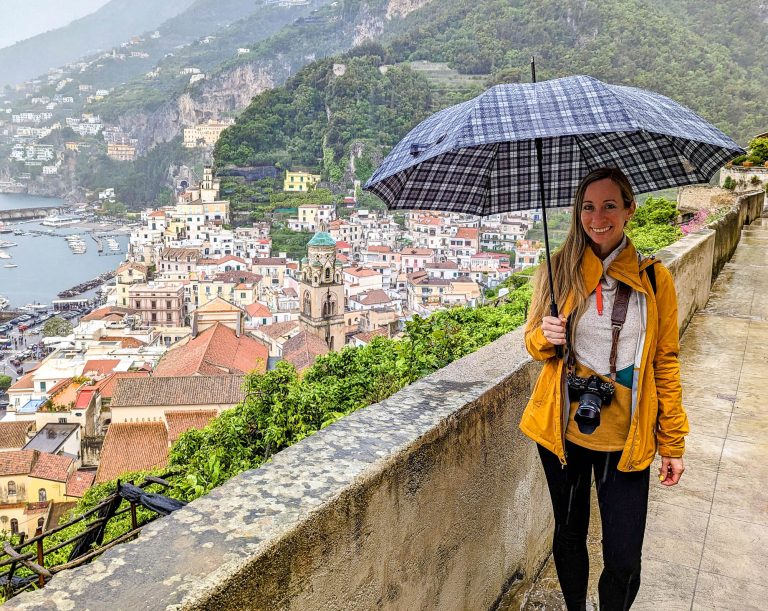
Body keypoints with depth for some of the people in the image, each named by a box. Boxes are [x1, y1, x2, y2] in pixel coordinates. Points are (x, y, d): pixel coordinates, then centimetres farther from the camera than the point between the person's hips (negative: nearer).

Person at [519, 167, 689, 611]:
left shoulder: (654, 279, -3)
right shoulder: (560, 269, -1)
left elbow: (666, 363, 2)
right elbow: (534, 341, 7)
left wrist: (673, 443, 2)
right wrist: (546, 336, -17)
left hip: (626, 438, -1)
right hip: (564, 429, 1)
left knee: (623, 561, 2)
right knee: (569, 533, 18)